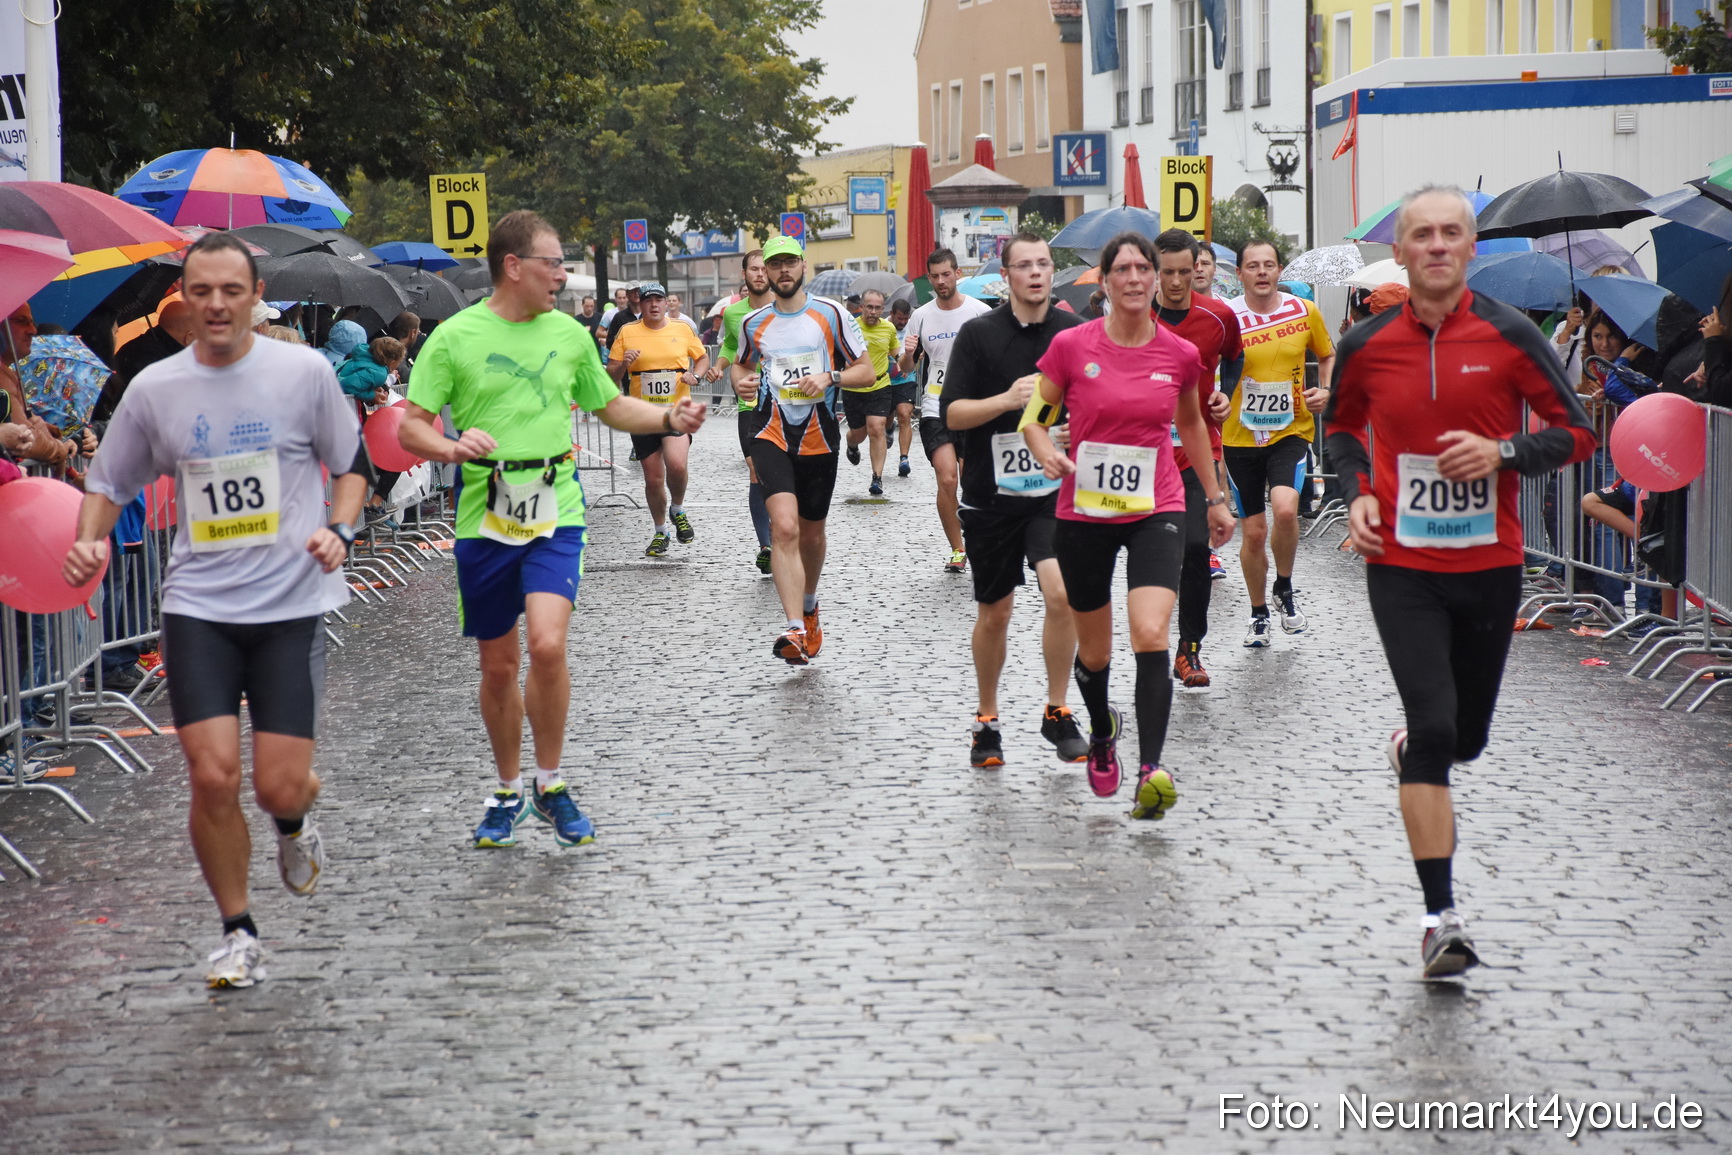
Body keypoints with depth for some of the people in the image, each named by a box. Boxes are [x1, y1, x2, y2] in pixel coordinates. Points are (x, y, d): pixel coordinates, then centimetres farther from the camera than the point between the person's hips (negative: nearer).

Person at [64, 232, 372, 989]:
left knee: (280, 787, -6)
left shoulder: (304, 372, -2)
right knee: (212, 777, -10)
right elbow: (110, 481, 15)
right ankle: (238, 933, 11)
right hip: (198, 606, 1)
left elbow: (351, 463, 10)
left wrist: (338, 532, -7)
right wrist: (90, 540, -4)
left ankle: (294, 825, 34)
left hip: (292, 604, -1)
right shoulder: (154, 389, 2)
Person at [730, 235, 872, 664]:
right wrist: (741, 381, 2)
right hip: (772, 437, 0)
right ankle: (796, 629, -28)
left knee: (811, 533, 15)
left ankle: (809, 604, 45)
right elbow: (741, 364, 25)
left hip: (819, 439, 1)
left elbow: (865, 371, 2)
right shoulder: (753, 323, 6)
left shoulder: (831, 314, -1)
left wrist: (829, 377, -16)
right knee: (784, 527, -21)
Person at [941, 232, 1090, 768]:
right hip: (992, 495, 0)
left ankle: (1057, 714, -4)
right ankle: (986, 720, 28)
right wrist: (1007, 399, -20)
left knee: (1062, 592, -20)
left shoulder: (1076, 331, 2)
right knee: (994, 612, 9)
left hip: (1056, 490, 0)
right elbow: (952, 413, -7)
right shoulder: (978, 334, -3)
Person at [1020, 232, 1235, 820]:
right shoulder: (1071, 346, -7)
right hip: (1085, 513, 0)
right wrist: (1048, 454, -20)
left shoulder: (1180, 354, -1)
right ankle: (1101, 730, 44)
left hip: (1156, 512, 0)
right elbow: (1034, 418, 2)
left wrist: (1215, 497, 23)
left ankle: (1152, 769, -23)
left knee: (1151, 635, -21)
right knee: (1094, 653, 12)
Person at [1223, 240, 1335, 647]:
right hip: (1240, 438, 0)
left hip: (1291, 431, 0)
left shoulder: (1305, 311, 0)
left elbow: (1328, 355, 17)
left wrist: (1325, 390, -1)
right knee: (1254, 531, 4)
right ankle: (1259, 614, 26)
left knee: (1285, 509, -23)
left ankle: (1284, 588, 4)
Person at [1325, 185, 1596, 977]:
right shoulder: (1366, 346, -1)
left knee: (1466, 736, 13)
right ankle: (1440, 917, -11)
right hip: (1401, 565, -1)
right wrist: (1357, 494, 0)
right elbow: (1341, 426, 18)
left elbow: (1578, 433, 0)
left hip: (1491, 564, 1)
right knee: (1433, 726, -14)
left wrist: (1503, 452, -17)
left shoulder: (1509, 335, -5)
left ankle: (1411, 752, 53)